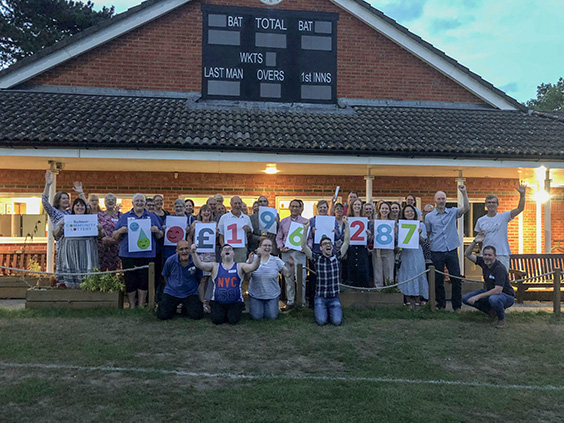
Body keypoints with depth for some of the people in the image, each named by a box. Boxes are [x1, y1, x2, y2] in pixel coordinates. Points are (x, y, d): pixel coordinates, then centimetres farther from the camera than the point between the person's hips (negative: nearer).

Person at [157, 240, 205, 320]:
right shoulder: (170, 261, -12)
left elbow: (200, 281, 2)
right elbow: (165, 277, 8)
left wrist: (201, 299, 6)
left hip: (191, 293, 0)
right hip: (171, 293, 1)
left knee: (197, 316, -17)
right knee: (163, 315, -13)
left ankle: (186, 308, 18)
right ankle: (172, 307, 23)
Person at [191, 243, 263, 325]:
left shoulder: (240, 266, -1)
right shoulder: (215, 266, 2)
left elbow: (253, 267, -18)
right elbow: (199, 264, -10)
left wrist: (258, 257, -39)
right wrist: (194, 253, -28)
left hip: (235, 302, -1)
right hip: (218, 302, 1)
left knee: (233, 320, -16)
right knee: (217, 320, -15)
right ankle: (223, 313, 20)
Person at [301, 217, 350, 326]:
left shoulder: (336, 257, 5)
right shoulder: (317, 258, 0)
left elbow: (346, 241, 0)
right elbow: (304, 246, -10)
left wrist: (347, 224, -9)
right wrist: (305, 229, -20)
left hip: (334, 297, 1)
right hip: (320, 297, -1)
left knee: (337, 321, -15)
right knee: (321, 321, -17)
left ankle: (333, 311, 18)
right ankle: (319, 310, 16)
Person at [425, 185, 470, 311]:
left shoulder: (453, 212, 6)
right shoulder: (429, 217, 5)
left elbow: (466, 208, -10)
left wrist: (464, 193, -17)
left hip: (452, 251, 1)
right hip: (437, 252, 0)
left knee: (456, 279, 2)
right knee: (438, 280, 6)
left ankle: (457, 305, 15)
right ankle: (441, 304, 20)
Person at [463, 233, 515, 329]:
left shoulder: (499, 268, -27)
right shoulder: (483, 262, -5)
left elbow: (498, 290, -34)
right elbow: (467, 254, -2)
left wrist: (478, 296, -34)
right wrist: (475, 242, -18)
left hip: (506, 295, -7)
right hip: (490, 292, 7)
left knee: (493, 299, -42)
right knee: (466, 298, -7)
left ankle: (501, 319, -9)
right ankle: (490, 311, 13)